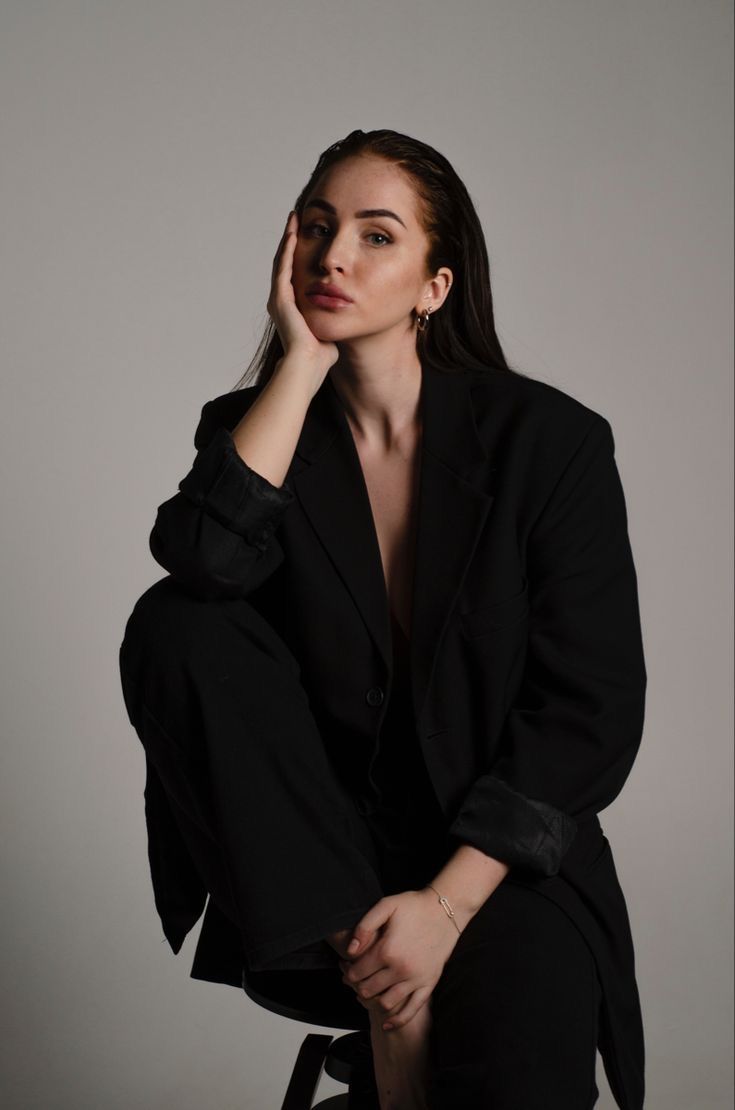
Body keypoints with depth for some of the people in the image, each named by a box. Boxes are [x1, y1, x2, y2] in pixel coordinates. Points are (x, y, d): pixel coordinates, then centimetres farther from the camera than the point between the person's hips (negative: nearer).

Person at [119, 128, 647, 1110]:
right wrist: (303, 360, -16)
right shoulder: (255, 427, 3)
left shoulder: (550, 440, -6)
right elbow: (206, 559, -22)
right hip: (314, 858, 5)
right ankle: (389, 1011, -20)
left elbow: (592, 710, -9)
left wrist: (448, 901, -18)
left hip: (500, 853, -5)